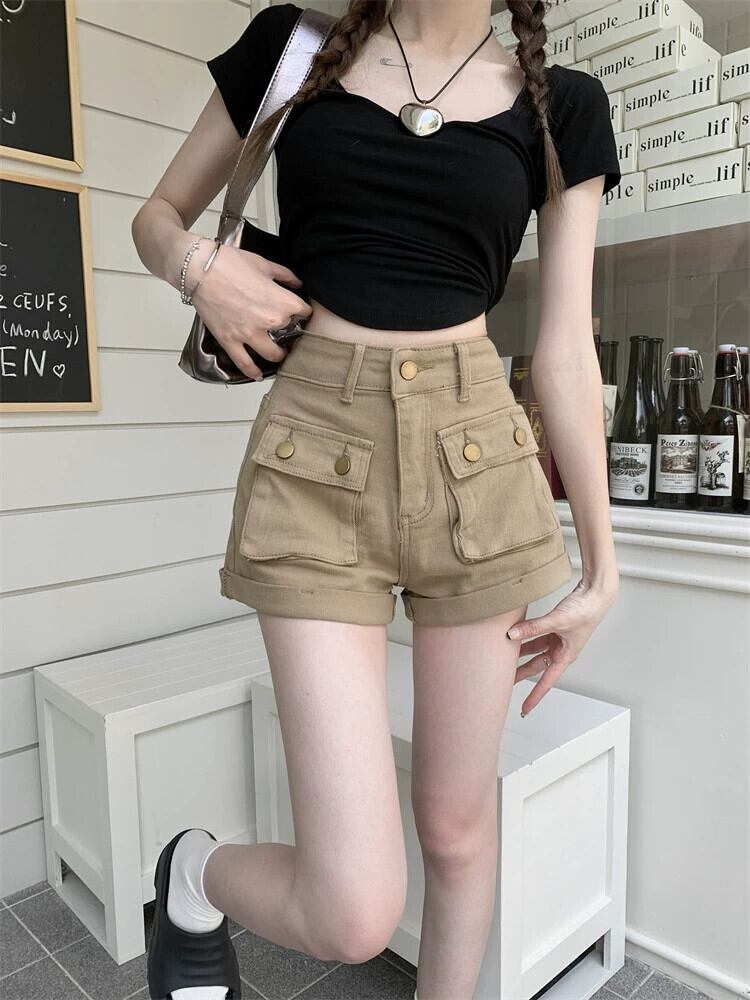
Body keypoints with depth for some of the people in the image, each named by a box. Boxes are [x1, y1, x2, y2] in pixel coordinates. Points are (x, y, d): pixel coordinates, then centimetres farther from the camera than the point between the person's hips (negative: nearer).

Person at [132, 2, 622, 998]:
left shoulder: (562, 106, 11)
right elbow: (158, 215, 18)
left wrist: (600, 562, 7)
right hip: (316, 456, -1)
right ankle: (195, 873, 29)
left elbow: (566, 351, 7)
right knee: (353, 912, -6)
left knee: (458, 823, 13)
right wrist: (201, 265, -6)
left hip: (477, 456, 3)